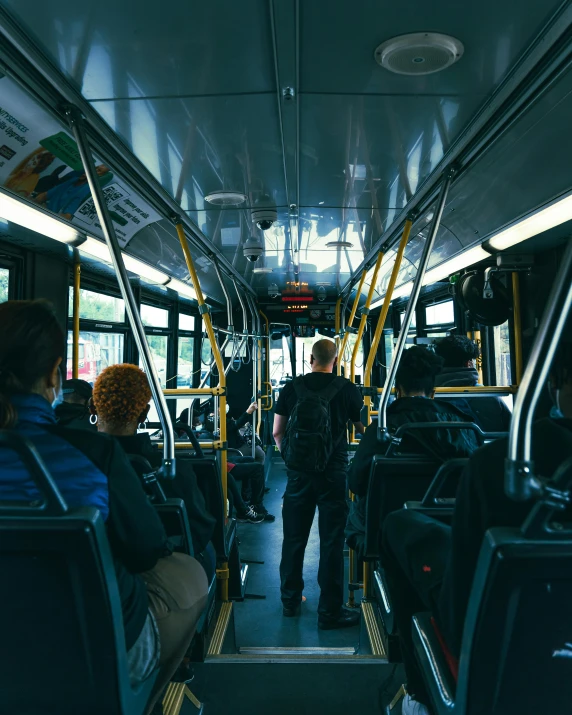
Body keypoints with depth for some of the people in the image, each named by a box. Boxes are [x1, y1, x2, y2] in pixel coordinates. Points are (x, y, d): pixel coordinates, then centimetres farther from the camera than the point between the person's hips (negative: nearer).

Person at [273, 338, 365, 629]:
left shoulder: (291, 388, 1)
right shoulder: (347, 389, -6)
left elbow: (277, 433, 6)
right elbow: (364, 431, 4)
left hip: (299, 473, 3)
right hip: (333, 473, -2)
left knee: (294, 537, 14)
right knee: (332, 542, 5)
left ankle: (290, 600, 29)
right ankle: (330, 611, 13)